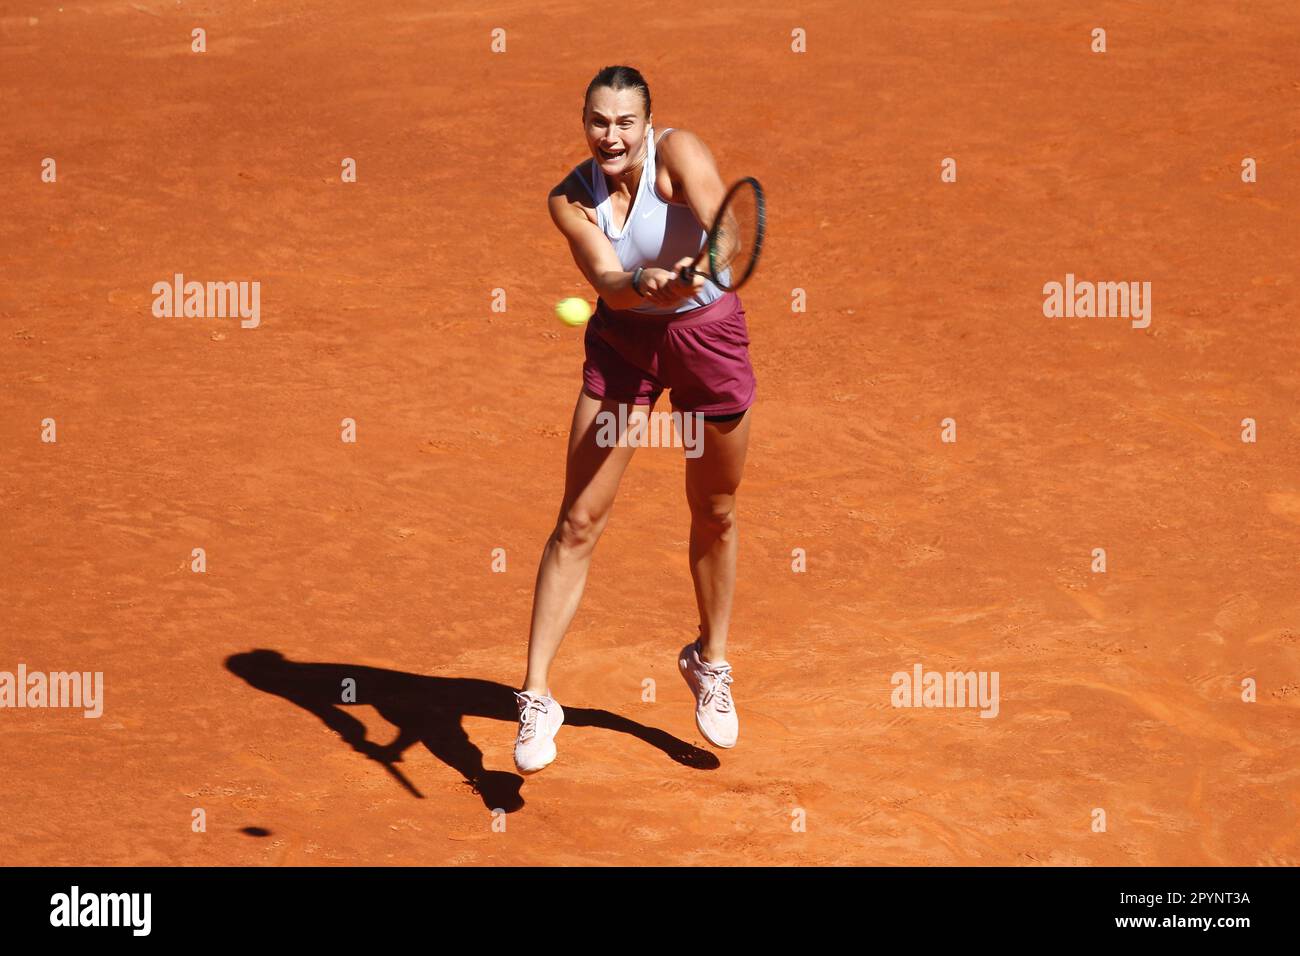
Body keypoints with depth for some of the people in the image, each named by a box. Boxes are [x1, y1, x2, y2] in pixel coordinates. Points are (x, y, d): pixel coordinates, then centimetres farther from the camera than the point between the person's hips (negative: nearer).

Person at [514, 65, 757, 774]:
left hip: (707, 333, -1)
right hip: (622, 341, 1)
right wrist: (640, 282, -48)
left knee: (715, 516, 13)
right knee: (579, 521, -6)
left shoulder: (678, 153, -20)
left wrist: (703, 265, -57)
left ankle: (710, 662, 37)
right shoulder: (570, 199, -12)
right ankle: (536, 696, -3)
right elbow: (604, 279, -26)